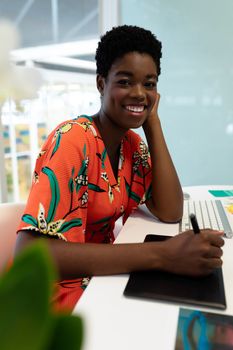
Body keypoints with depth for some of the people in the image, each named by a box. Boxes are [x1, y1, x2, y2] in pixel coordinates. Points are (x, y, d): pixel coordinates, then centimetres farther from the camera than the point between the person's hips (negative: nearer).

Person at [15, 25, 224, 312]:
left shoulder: (133, 144, 0)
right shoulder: (72, 139, -22)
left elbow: (170, 213, -10)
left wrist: (152, 121, -11)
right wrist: (162, 255, -37)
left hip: (104, 278, 6)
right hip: (60, 297, -6)